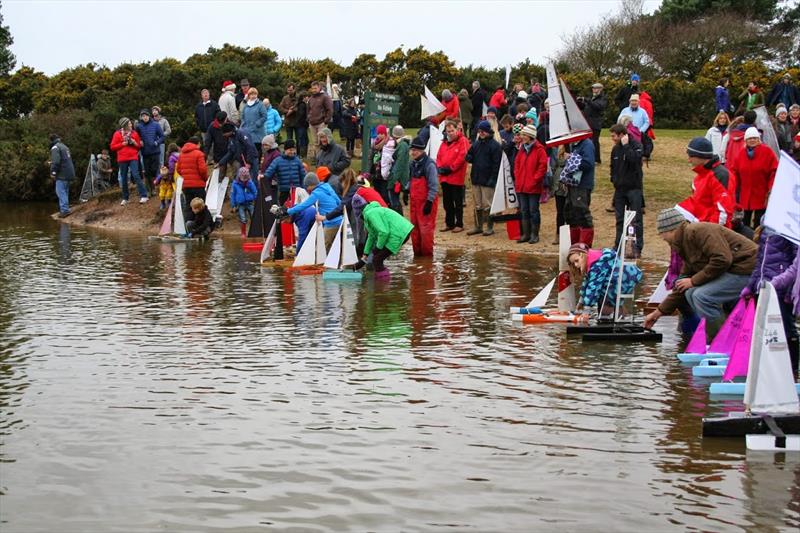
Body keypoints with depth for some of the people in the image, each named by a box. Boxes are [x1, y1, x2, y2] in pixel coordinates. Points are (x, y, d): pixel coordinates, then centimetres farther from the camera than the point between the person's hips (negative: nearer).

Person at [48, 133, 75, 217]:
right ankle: (65, 209, 17)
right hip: (69, 173, 9)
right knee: (65, 192, 15)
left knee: (60, 191, -10)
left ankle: (64, 210, -18)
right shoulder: (64, 146, 21)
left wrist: (53, 172, -16)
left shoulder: (55, 148, -8)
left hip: (62, 174, -9)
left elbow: (55, 161, -20)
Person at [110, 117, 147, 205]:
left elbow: (139, 146, 15)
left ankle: (143, 196, -15)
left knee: (136, 175, -15)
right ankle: (125, 198, 18)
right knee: (124, 178, 7)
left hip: (133, 158, 0)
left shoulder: (134, 133, 7)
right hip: (122, 159, 0)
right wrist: (122, 144, -11)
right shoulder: (117, 134, 2)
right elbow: (113, 147, 1)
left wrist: (135, 143, -6)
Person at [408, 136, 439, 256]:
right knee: (414, 228, 11)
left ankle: (427, 253, 3)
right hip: (415, 201, 8)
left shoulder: (429, 164, -15)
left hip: (426, 202, -8)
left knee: (425, 228, -7)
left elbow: (434, 185, -17)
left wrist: (429, 202, -19)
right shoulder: (413, 164, 11)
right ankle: (417, 251, 21)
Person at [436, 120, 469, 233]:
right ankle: (449, 223, 21)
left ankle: (459, 224, 7)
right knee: (447, 202, 13)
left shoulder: (462, 141, -7)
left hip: (456, 178, -7)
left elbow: (462, 157, -15)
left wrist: (450, 168, -15)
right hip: (444, 177, 7)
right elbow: (439, 156, 14)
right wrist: (439, 167, -4)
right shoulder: (444, 143, 15)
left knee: (458, 202, 1)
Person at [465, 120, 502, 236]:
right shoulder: (476, 143, 13)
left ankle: (490, 227, 5)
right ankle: (478, 226, 18)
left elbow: (496, 164, -11)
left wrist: (492, 178, -16)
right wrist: (469, 157, -6)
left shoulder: (495, 145, -7)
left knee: (487, 205, -2)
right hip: (476, 178, 6)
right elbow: (469, 157, 20)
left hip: (487, 180, -6)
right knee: (478, 205, 11)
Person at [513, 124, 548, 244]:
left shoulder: (539, 149, -9)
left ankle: (534, 234, 9)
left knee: (533, 211, 1)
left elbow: (543, 166, -12)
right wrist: (517, 178, 6)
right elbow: (517, 163, 18)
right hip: (521, 186, 7)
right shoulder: (522, 149, 12)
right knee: (524, 211, 10)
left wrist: (535, 179, -13)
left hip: (534, 187, -7)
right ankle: (526, 234, 18)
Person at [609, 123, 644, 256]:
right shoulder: (615, 149, 10)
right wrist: (613, 179, 8)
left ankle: (637, 248, -1)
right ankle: (618, 246, 17)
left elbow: (633, 159, -27)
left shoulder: (636, 146, -8)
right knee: (620, 219, 10)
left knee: (636, 220, -4)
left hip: (633, 188, -6)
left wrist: (626, 145, -21)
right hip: (620, 189, 6)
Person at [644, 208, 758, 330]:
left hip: (747, 270, -10)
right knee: (691, 294, 7)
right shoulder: (686, 245, 16)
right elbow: (681, 287, 21)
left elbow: (722, 260, -27)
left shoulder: (699, 230, -16)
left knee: (702, 296, -21)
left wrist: (694, 281, -15)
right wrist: (658, 312, 23)